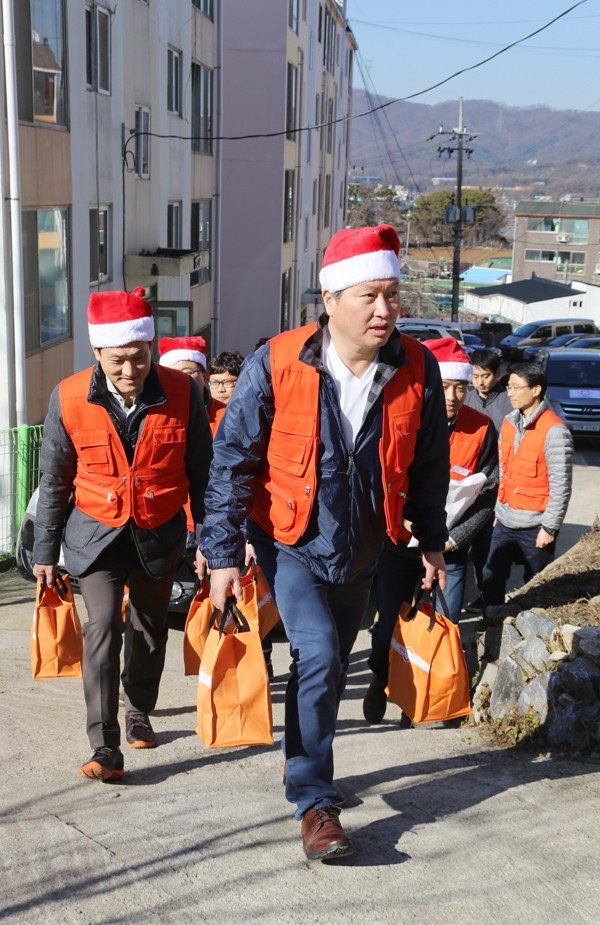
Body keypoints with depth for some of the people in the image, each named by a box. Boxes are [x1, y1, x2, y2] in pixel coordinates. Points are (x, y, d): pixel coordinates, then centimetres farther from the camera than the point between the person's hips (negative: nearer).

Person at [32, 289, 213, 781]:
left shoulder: (183, 392, -13)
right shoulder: (69, 398, -13)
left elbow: (201, 472, -2)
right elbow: (55, 481, -2)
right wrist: (46, 551, 2)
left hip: (160, 533, 1)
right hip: (96, 533, -1)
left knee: (151, 629, 14)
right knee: (103, 627, -15)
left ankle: (140, 712, 40)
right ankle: (106, 748, -11)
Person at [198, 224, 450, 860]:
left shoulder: (417, 371, -11)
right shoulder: (275, 366, -20)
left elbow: (428, 465, 4)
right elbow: (232, 461, -13)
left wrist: (431, 542, 11)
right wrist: (223, 553, -15)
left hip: (361, 547, 4)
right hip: (290, 541, -4)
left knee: (332, 665, 16)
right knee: (318, 655, -17)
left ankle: (303, 764, 41)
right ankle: (314, 803, -3)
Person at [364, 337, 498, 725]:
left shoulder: (482, 429, -10)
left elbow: (487, 496, -4)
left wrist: (453, 538, -12)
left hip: (450, 549, 0)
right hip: (398, 544, 0)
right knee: (389, 625, 7)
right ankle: (381, 682, 37)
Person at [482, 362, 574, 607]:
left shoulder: (554, 431, -14)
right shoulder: (509, 423, 9)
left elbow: (561, 485, -13)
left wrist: (549, 528, -13)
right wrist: (499, 510, 16)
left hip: (534, 528, -7)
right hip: (505, 523, 7)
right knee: (491, 578, 7)